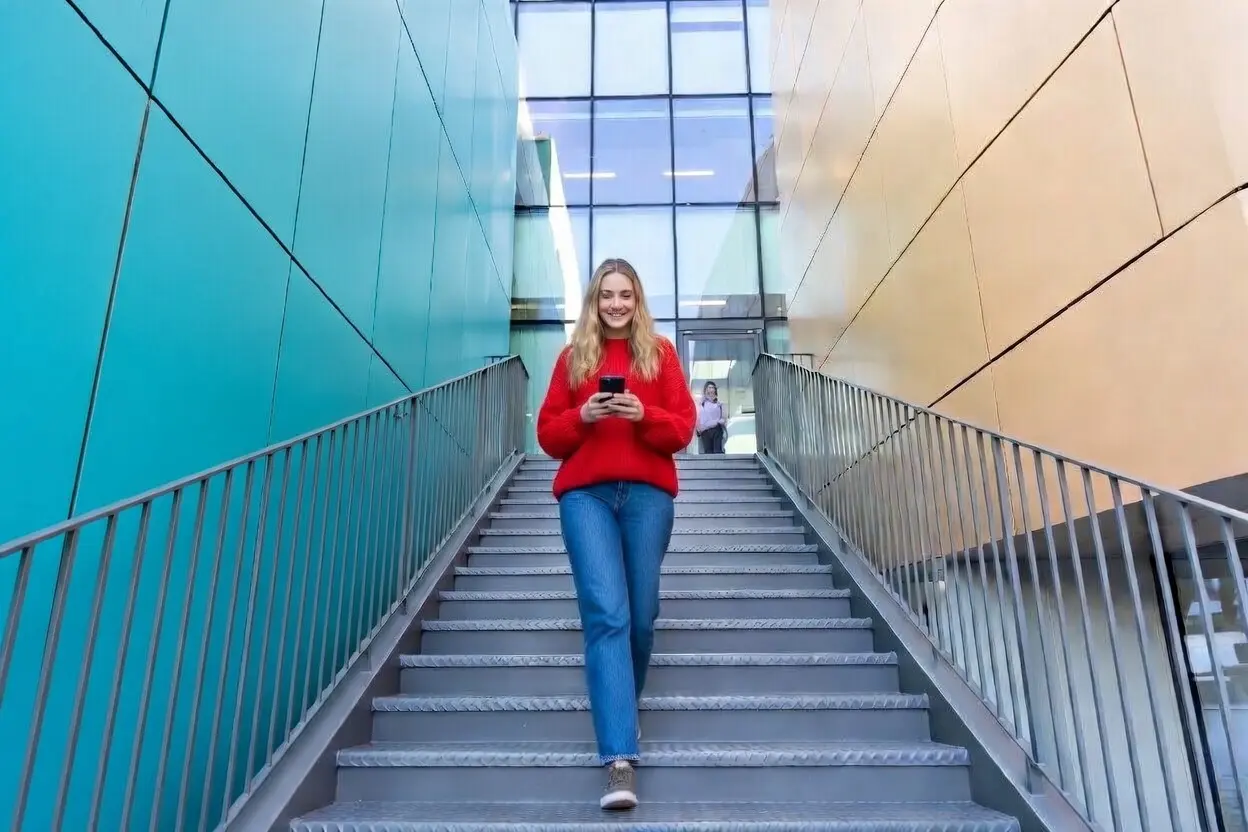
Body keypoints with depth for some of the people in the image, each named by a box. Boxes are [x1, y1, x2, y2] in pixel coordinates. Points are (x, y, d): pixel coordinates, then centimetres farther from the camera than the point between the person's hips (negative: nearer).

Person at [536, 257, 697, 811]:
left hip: (648, 492, 1)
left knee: (641, 615, 5)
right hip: (585, 493, -1)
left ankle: (620, 709, 33)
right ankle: (619, 760, -13)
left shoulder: (660, 353, 13)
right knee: (606, 614, -12)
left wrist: (644, 415, -13)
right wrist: (582, 417, -9)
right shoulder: (572, 357, 14)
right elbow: (547, 434, 10)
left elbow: (683, 428, 6)